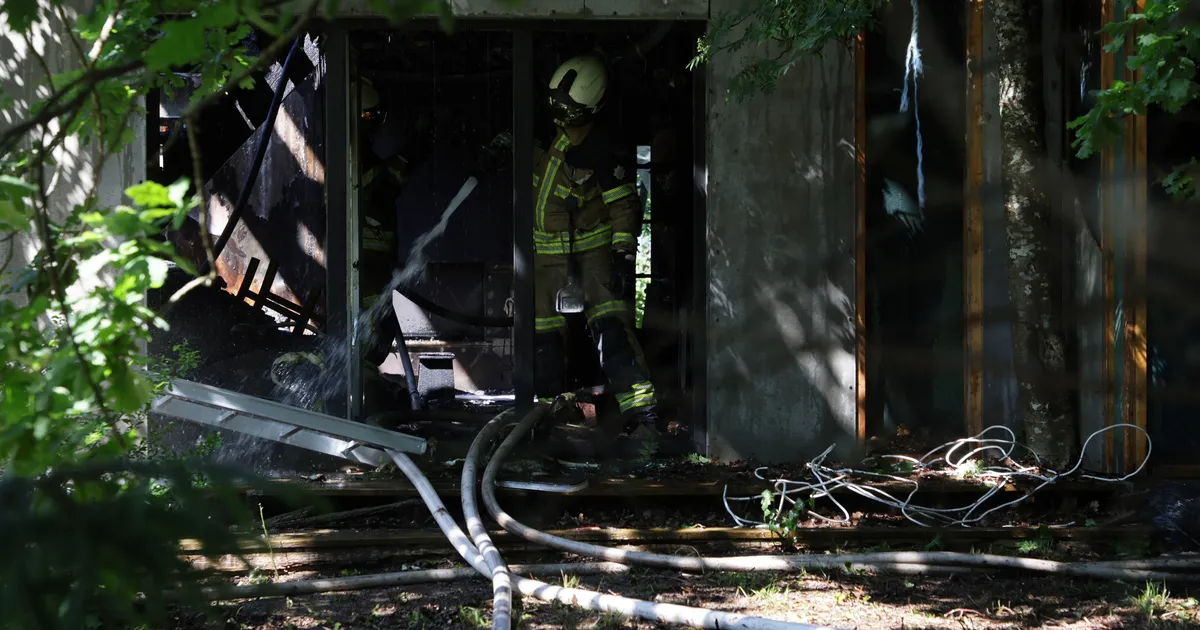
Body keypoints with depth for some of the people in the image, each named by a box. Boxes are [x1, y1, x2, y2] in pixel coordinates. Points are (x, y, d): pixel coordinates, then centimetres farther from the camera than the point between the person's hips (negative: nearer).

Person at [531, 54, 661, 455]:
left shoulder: (605, 155, -17)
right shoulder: (545, 135, 1)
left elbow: (624, 209, -12)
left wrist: (623, 258, -17)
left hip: (591, 250, -6)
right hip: (545, 253, 6)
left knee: (611, 329, -18)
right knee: (543, 336, 5)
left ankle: (641, 415, -21)